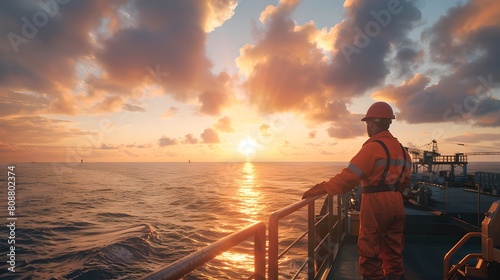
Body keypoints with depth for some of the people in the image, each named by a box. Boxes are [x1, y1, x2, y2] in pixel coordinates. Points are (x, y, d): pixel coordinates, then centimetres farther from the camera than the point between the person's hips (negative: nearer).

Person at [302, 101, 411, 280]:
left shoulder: (373, 147, -14)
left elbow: (349, 176, -22)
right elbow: (404, 181, 19)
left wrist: (321, 188, -20)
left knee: (370, 254, 3)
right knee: (393, 252, 17)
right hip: (396, 204, 8)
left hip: (375, 205, -8)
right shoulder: (400, 148, 12)